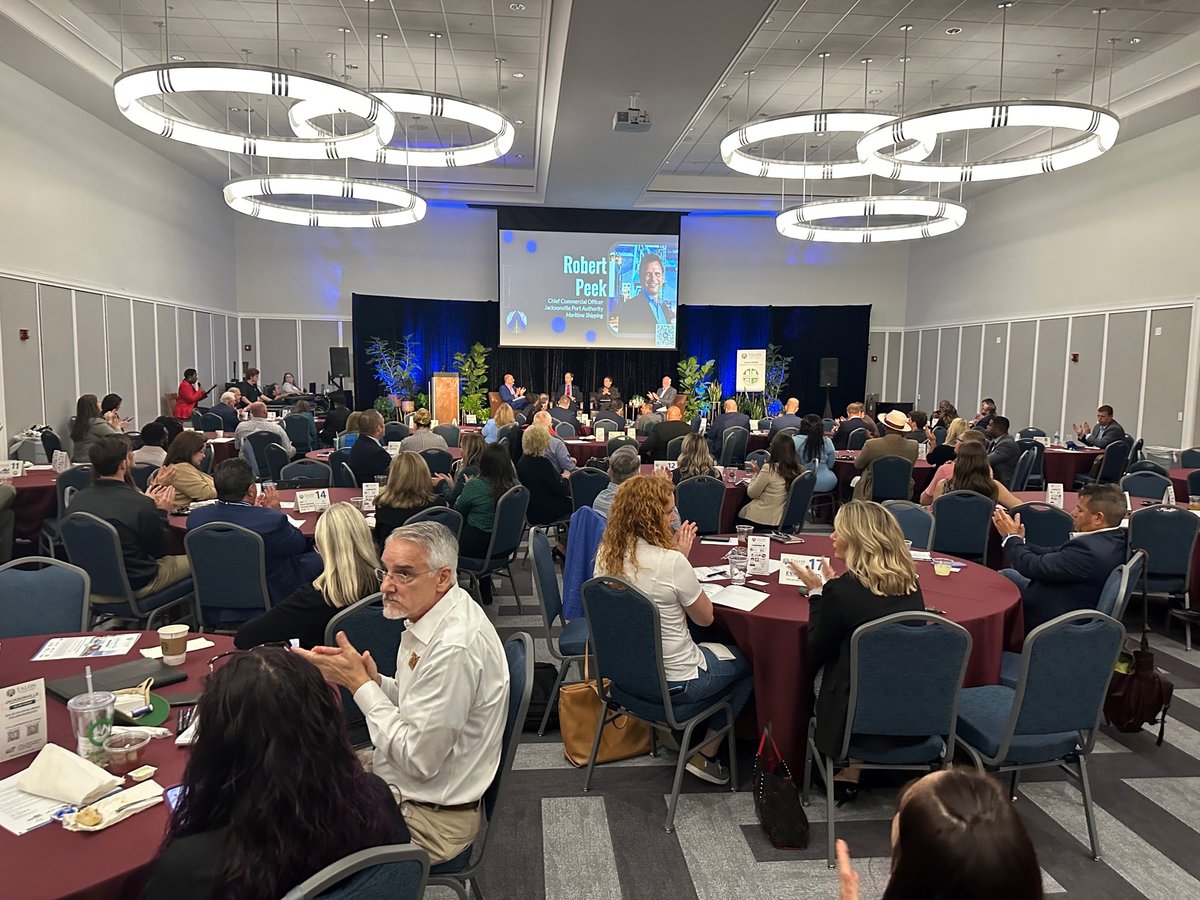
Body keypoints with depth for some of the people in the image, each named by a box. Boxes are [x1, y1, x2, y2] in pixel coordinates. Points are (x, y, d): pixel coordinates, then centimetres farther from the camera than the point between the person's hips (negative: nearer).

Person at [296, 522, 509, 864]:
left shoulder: (454, 649, -31)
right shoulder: (432, 614, -1)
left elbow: (419, 758, -26)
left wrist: (360, 684, -21)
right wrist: (374, 681, -8)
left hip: (430, 816, -9)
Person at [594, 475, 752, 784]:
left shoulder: (605, 554, -8)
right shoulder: (671, 562, -29)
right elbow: (705, 617, -12)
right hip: (673, 683, -7)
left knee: (706, 644, 31)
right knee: (748, 661, 18)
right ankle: (706, 755, 19)